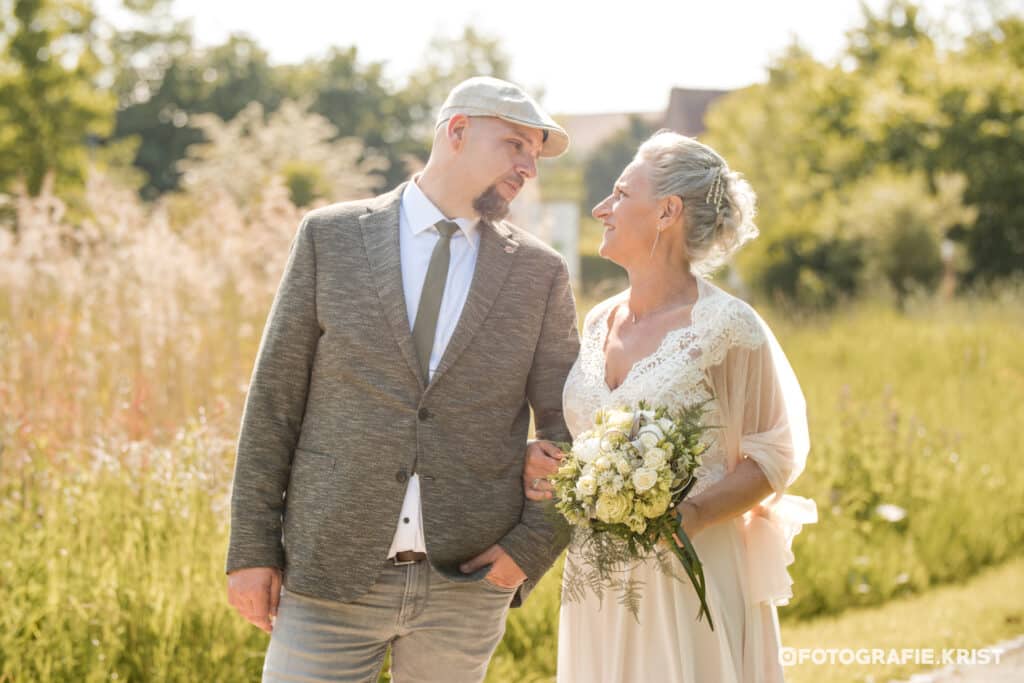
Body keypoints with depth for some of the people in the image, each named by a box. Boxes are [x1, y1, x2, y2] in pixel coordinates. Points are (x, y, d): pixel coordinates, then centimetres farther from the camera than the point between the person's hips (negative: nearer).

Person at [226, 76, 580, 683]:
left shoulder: (540, 273, 6)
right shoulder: (331, 237, 3)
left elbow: (567, 428, 9)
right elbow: (275, 397, 3)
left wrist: (533, 543, -6)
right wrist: (252, 548, -1)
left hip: (466, 583, 1)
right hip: (332, 574, -1)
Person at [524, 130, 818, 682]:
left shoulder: (728, 327, -11)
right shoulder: (599, 321, 9)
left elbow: (774, 457, -7)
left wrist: (687, 516, -22)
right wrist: (548, 470, 0)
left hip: (687, 579, -6)